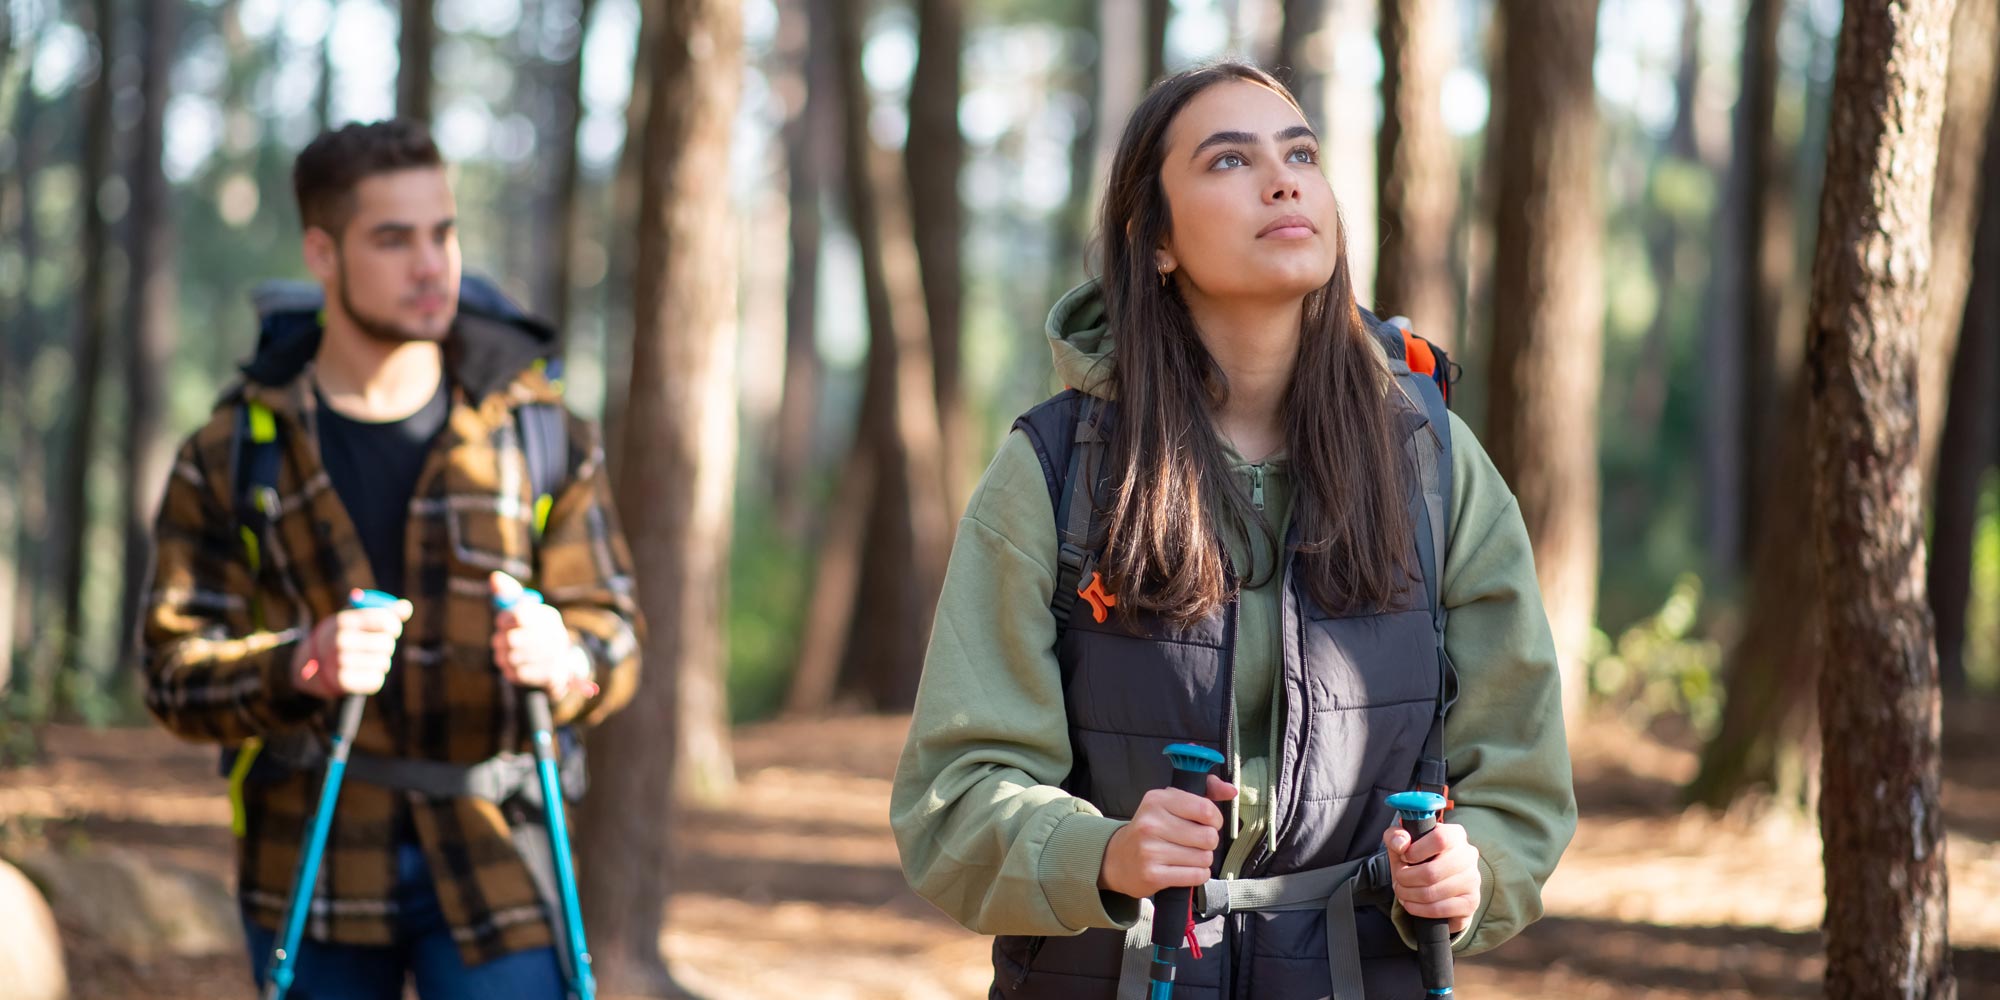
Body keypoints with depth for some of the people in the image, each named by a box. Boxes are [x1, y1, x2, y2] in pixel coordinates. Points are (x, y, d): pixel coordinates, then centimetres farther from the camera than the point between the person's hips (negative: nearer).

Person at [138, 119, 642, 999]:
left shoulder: (541, 429, 4)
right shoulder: (233, 455, 2)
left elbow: (612, 637, 3)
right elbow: (176, 676, -4)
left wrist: (563, 659, -22)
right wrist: (303, 666, -25)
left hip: (489, 865, 0)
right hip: (313, 877, 0)